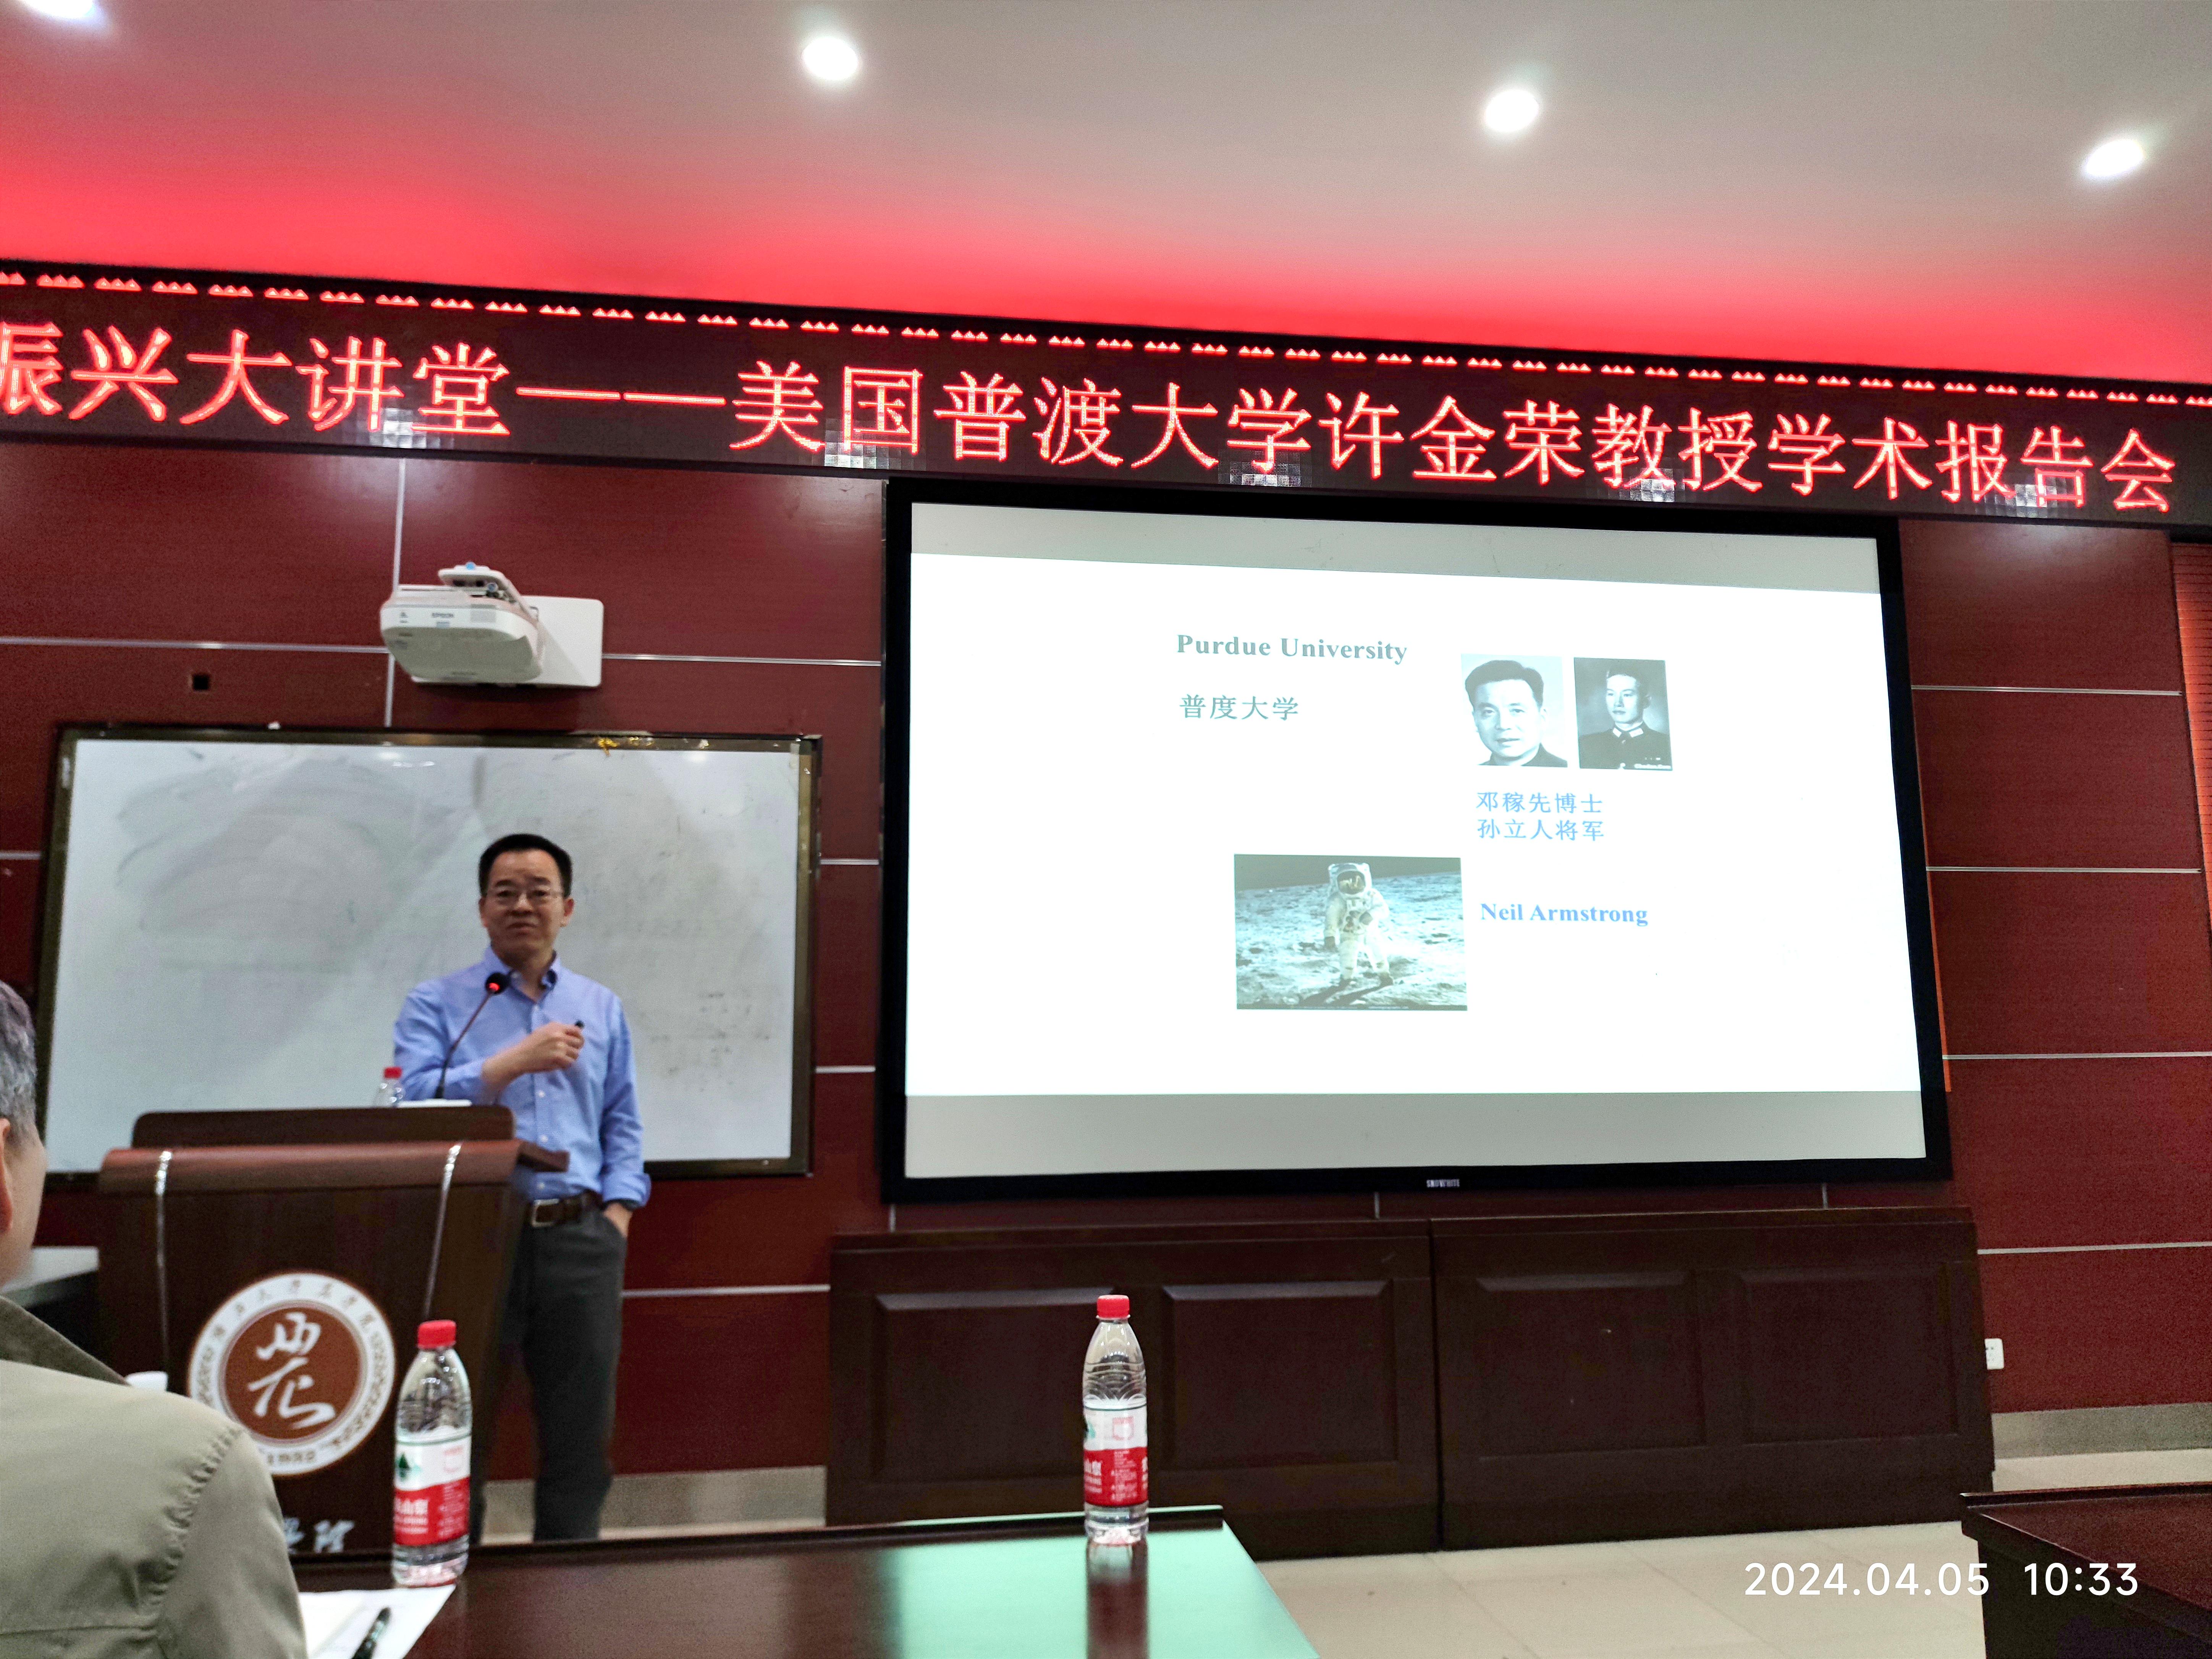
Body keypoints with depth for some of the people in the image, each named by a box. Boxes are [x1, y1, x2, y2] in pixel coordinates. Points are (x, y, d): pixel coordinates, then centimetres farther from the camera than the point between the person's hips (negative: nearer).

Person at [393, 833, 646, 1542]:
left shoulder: (602, 1009, 13)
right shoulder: (435, 1004, 4)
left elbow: (622, 1125, 13)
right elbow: (418, 1101, -12)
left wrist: (615, 1220, 1)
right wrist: (519, 1060, -19)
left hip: (580, 1239, 3)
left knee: (580, 1430, 9)